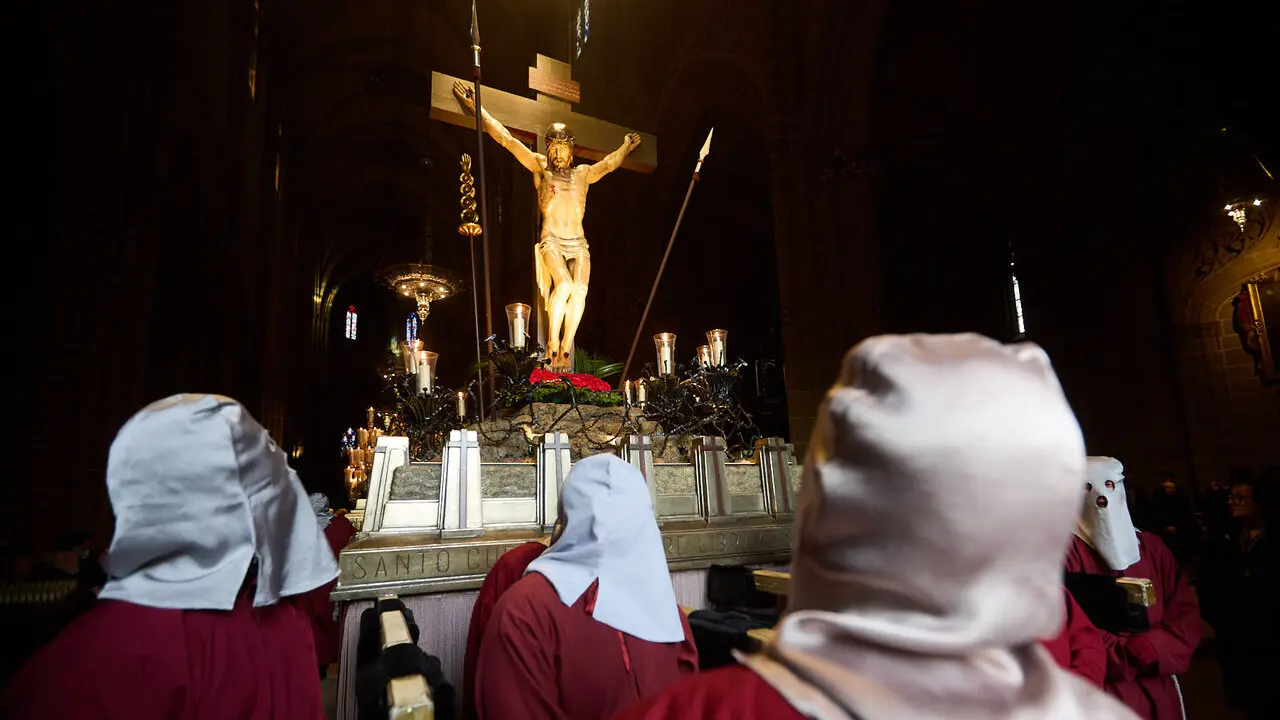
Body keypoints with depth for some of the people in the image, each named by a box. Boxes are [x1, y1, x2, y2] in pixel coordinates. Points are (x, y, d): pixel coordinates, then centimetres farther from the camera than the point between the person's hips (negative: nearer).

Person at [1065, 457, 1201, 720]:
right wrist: (1128, 653, -17)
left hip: (1158, 691, 5)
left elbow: (1186, 613, 3)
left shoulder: (1152, 547, 7)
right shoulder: (1067, 552, -10)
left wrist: (1156, 646, -13)